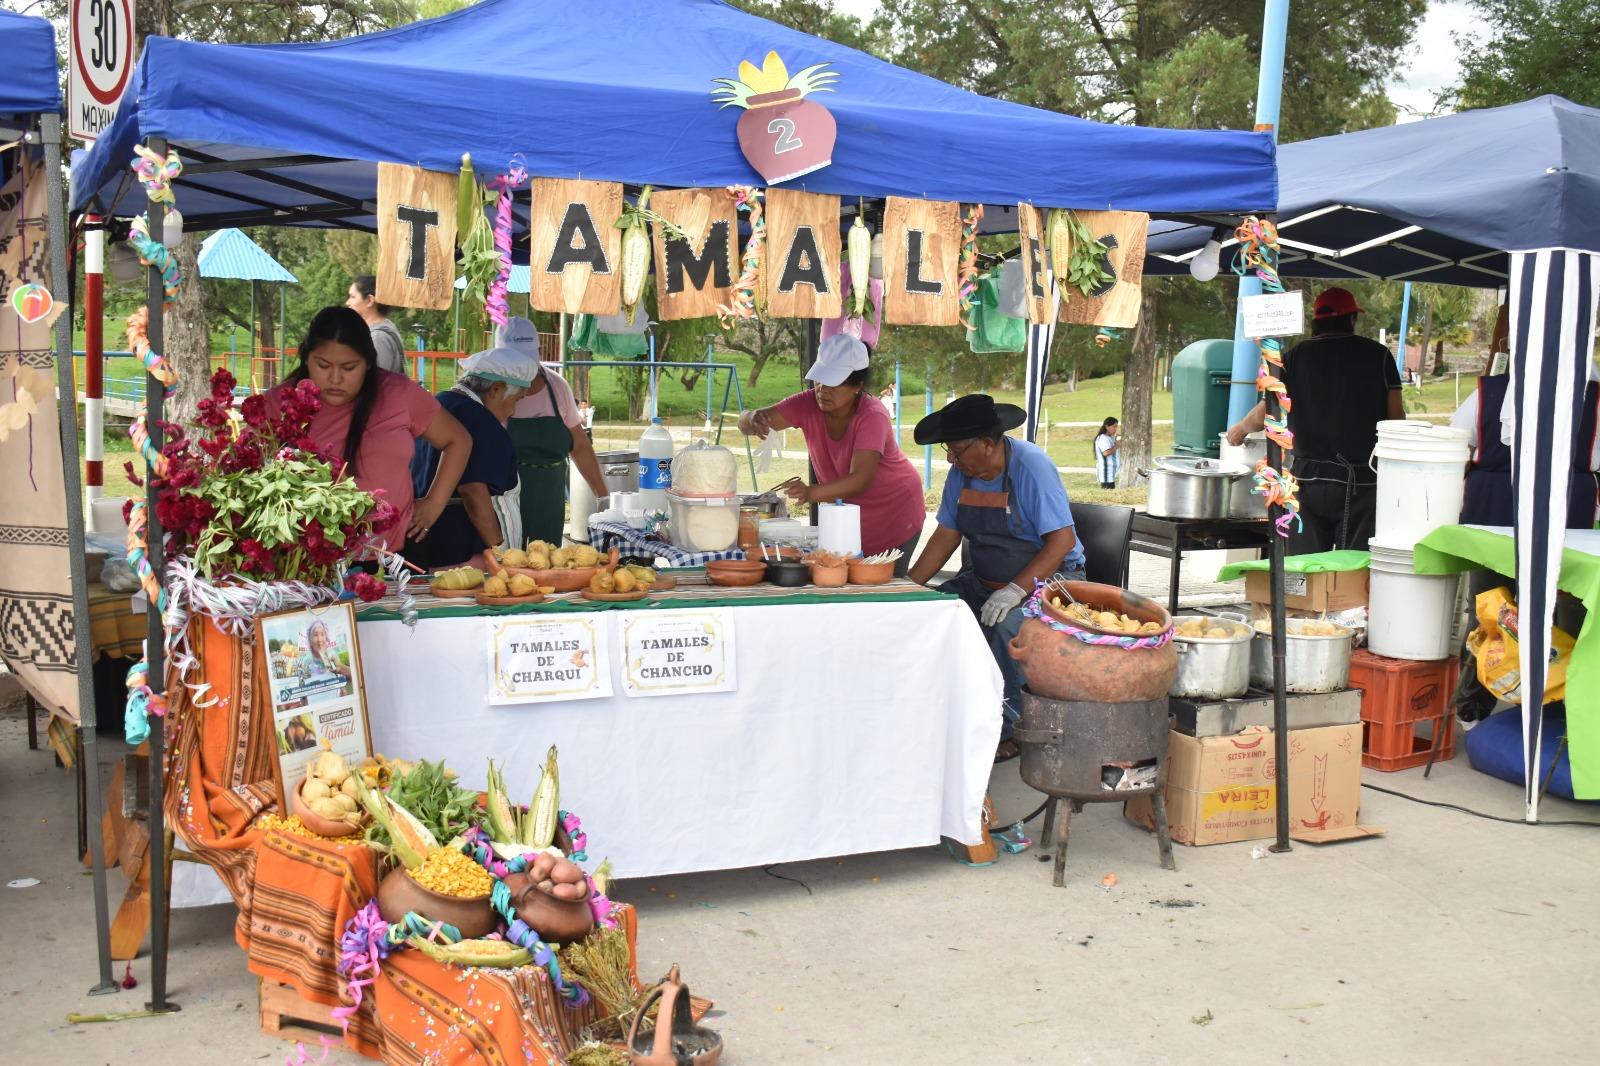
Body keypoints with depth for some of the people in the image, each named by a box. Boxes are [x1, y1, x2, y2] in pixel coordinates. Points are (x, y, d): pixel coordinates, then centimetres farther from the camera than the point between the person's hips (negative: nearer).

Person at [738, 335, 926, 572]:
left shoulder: (872, 416, -28)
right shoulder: (808, 404, -15)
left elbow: (860, 479, -40)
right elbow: (745, 422, -20)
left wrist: (810, 493, -56)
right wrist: (753, 420, -45)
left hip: (895, 516, -4)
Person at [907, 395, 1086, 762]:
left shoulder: (1031, 466, -20)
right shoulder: (961, 472, 1)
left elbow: (1062, 541, -24)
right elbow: (946, 536, 9)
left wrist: (1015, 590, -33)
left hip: (1045, 578, -7)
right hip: (982, 580, 7)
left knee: (1007, 625, -35)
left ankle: (1008, 732, -17)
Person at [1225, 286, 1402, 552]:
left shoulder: (1296, 356, 3)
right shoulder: (1378, 354, 1)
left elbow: (1265, 413, 3)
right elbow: (1396, 415, -1)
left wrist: (1240, 429, 23)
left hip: (1309, 477, 1)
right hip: (1362, 479, -1)